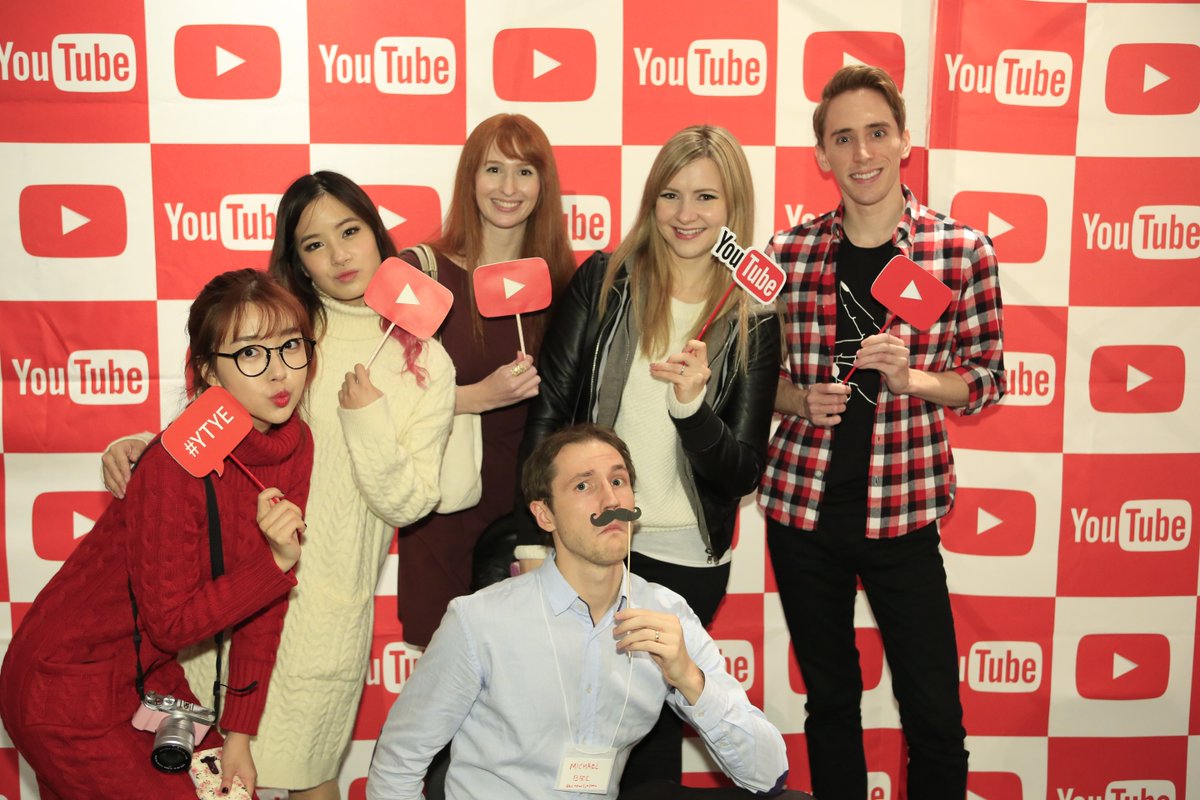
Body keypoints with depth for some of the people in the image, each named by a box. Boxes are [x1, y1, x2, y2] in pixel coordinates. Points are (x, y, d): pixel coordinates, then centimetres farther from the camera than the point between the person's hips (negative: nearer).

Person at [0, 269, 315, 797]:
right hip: (67, 689, -6)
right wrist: (277, 561, -31)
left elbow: (262, 607, -3)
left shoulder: (295, 446, -8)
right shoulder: (177, 464, -27)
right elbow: (170, 622, -21)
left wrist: (238, 733, -2)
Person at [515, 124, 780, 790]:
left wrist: (693, 406, -23)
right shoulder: (603, 280, -3)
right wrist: (534, 540, -8)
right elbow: (547, 411, -3)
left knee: (654, 726, 15)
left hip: (688, 561, 0)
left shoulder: (752, 323, -3)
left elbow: (743, 473, -4)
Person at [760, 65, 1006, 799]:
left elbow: (986, 379, 1)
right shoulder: (789, 253, 1)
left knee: (934, 712, 6)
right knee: (830, 699, 16)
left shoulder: (963, 250, -3)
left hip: (901, 513, -1)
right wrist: (800, 398, -12)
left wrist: (909, 375, -17)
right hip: (802, 509, 2)